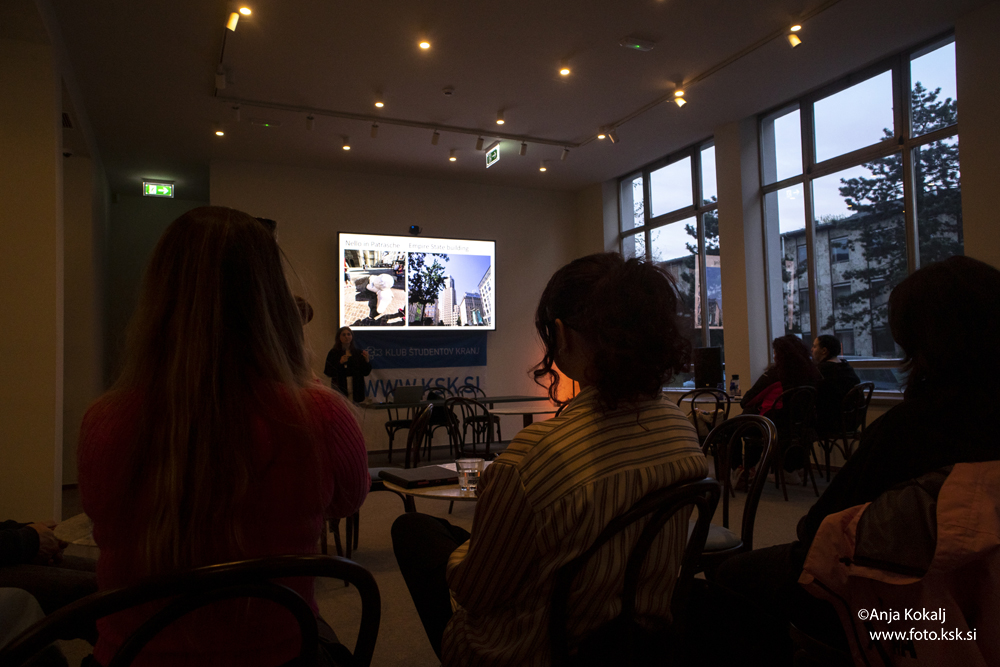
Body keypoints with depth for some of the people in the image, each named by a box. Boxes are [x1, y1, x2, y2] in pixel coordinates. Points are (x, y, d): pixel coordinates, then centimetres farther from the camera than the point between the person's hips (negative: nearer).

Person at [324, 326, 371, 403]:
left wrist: (367, 360, -8)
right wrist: (340, 363, -13)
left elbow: (366, 373, 7)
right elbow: (328, 372, -3)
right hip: (339, 390, -1)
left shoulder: (358, 353, 8)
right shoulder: (333, 353, 4)